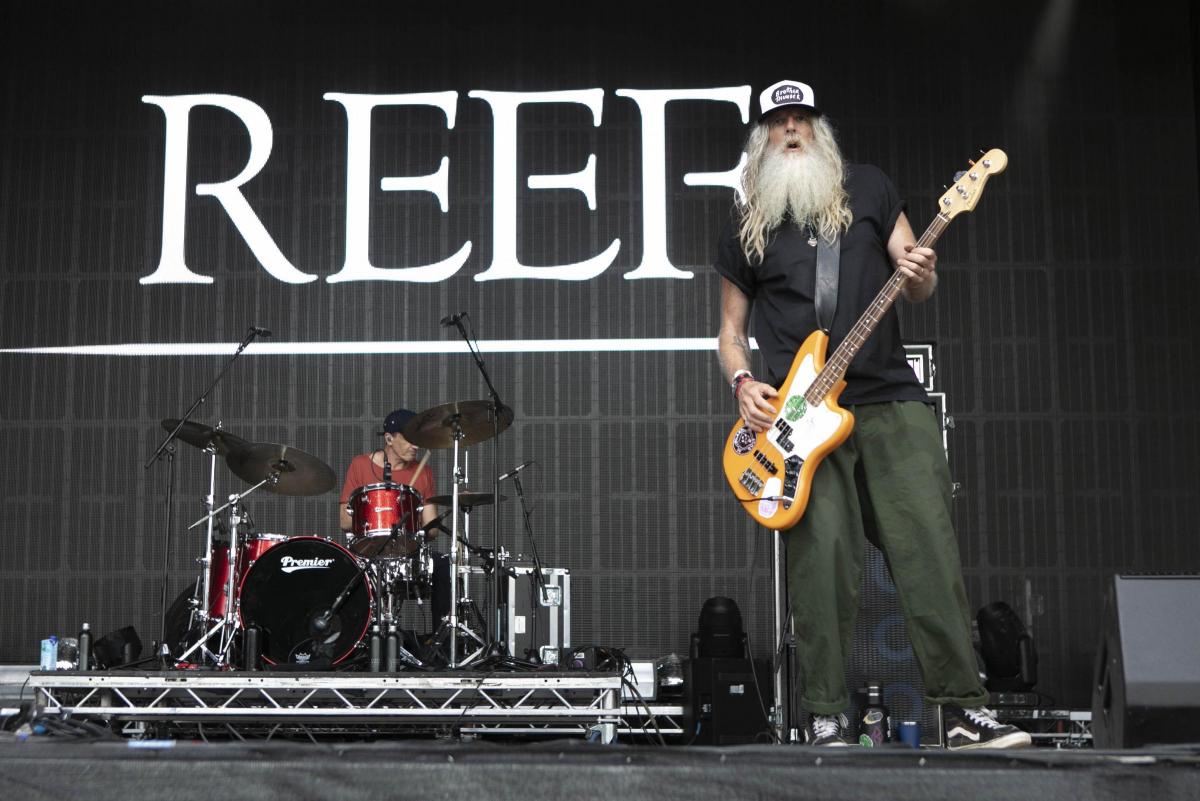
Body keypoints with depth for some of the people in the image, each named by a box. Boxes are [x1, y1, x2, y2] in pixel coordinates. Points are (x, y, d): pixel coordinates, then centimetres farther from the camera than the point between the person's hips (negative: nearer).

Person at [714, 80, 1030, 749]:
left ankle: (966, 710, -2)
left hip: (891, 398, 1)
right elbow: (731, 330, 18)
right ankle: (826, 721, -2)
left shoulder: (867, 187, 13)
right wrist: (743, 384, -2)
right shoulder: (746, 226, 14)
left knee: (931, 548, -6)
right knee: (821, 557, -9)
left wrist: (922, 276, -11)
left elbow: (921, 289, 13)